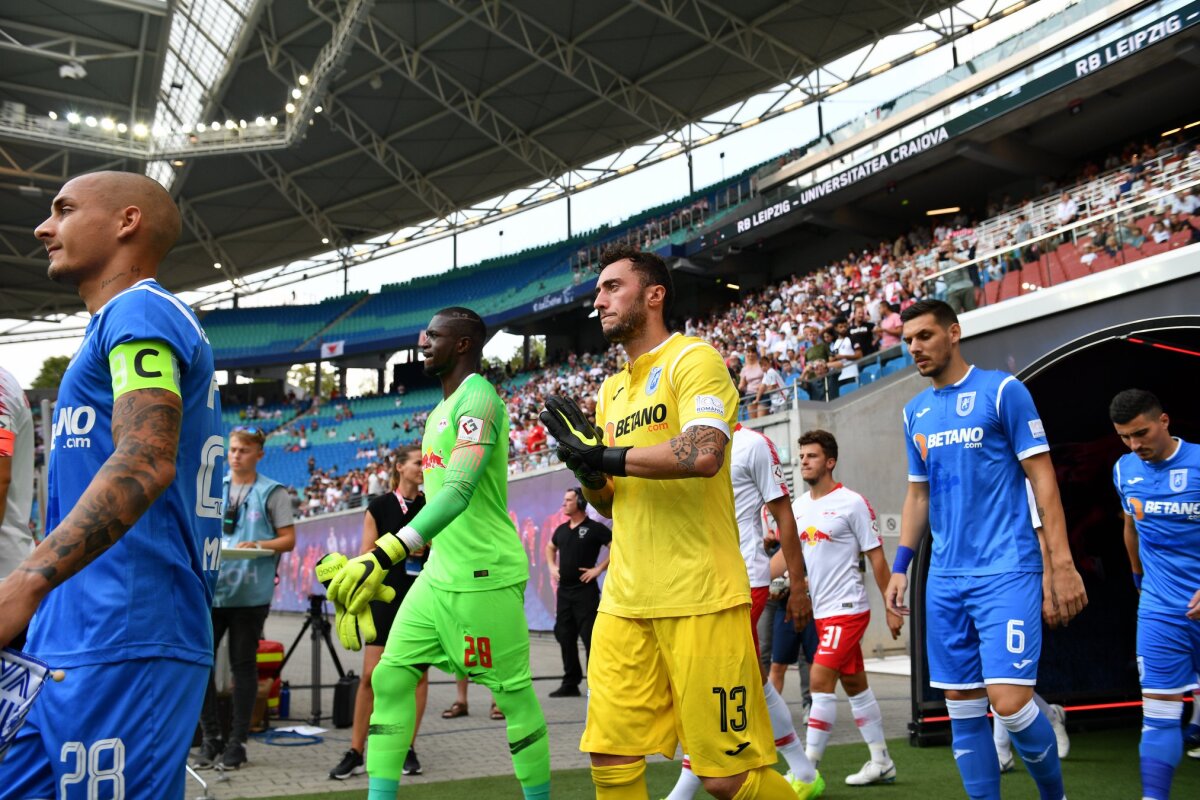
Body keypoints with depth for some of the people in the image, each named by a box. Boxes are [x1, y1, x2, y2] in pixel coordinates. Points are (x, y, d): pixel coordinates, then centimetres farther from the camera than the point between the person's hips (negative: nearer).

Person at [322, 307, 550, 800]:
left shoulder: (477, 398, -14)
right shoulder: (441, 410, 16)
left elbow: (459, 492, -28)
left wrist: (385, 555, -37)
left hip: (485, 575, -10)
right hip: (438, 574, 10)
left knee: (513, 693, 0)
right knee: (391, 675, 3)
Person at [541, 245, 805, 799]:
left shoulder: (693, 359, -5)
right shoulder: (611, 389, 18)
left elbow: (703, 454, -24)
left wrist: (607, 455, -14)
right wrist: (587, 468, 1)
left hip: (698, 600, -7)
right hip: (624, 602, 7)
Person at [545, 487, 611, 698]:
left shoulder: (594, 528, -8)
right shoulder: (562, 529, 11)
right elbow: (550, 548, 31)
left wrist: (599, 569, -16)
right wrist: (552, 567, 14)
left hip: (585, 590, -7)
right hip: (564, 590, 7)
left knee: (589, 637, -8)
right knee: (565, 636, 10)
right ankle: (570, 683, 19)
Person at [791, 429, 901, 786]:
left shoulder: (852, 503, -10)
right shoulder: (799, 506, 9)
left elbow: (876, 558, -7)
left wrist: (891, 607, -7)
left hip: (847, 608, -7)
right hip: (821, 610, 7)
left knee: (820, 680, -13)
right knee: (854, 684, 13)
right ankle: (881, 762, 24)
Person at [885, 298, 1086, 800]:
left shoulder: (1002, 391, -3)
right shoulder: (915, 412, 13)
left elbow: (1042, 478, -5)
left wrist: (1063, 565, -11)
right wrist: (900, 567, 14)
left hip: (1006, 571, -6)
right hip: (945, 579, 6)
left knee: (1009, 702, -12)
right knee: (962, 707, 6)